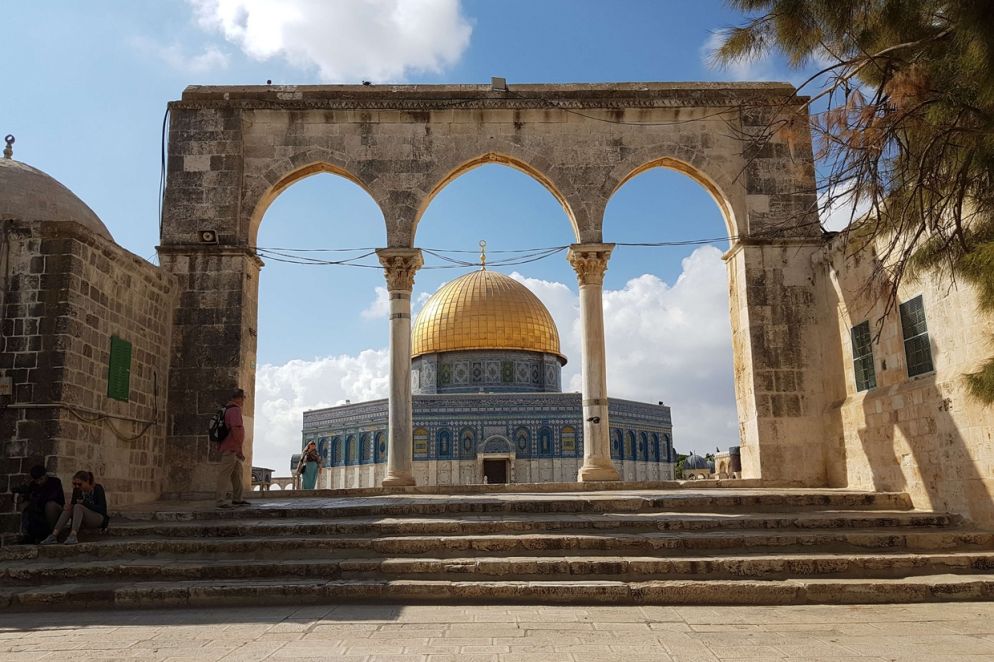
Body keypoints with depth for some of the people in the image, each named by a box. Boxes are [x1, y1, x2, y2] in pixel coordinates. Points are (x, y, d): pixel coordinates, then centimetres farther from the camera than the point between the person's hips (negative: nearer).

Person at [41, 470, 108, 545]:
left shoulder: (97, 488, -12)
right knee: (68, 509, -22)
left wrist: (84, 503, -27)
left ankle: (73, 536, -45)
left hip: (99, 518, -5)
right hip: (85, 520, 5)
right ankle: (53, 536, -32)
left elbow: (102, 509, -19)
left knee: (78, 507, -30)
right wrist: (70, 505, -20)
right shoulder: (77, 490, 2)